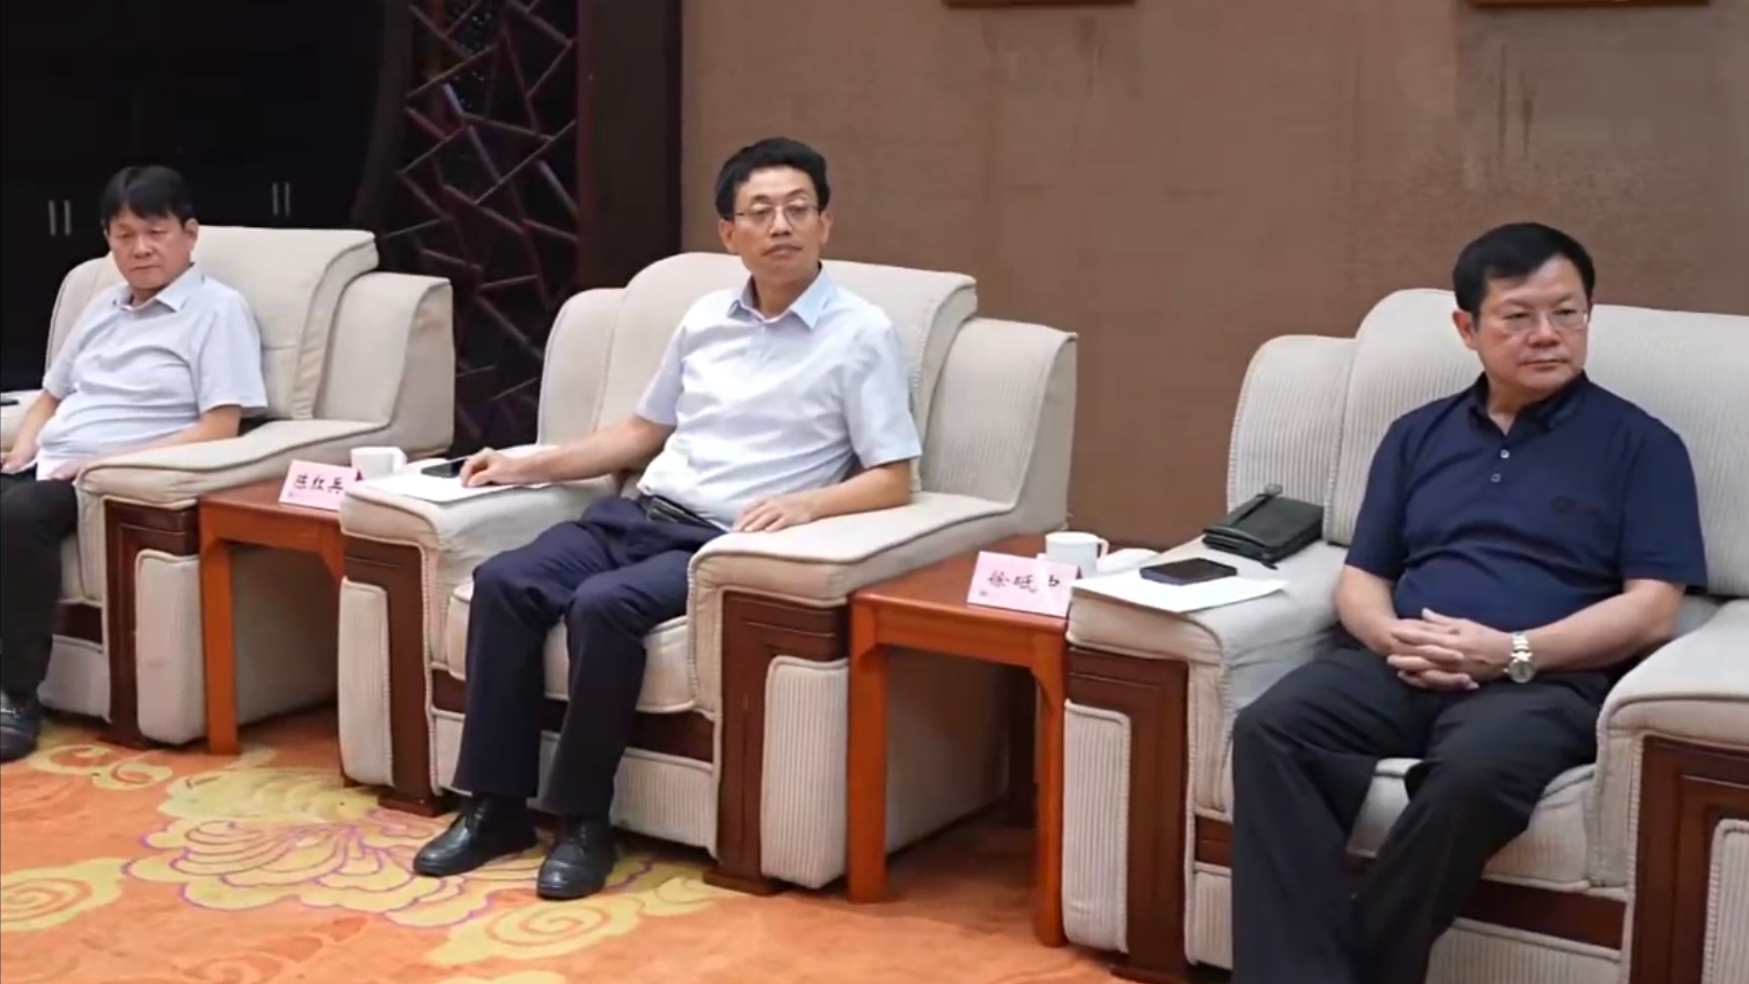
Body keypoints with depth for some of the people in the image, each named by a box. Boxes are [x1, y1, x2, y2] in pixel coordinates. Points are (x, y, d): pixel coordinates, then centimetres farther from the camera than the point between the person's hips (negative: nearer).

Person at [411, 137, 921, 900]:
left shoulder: (862, 334, -3)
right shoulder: (706, 318, 15)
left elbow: (892, 481, -8)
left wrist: (806, 504, -26)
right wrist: (529, 466, 16)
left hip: (728, 542, -6)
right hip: (640, 514, 6)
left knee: (604, 604, -32)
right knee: (503, 582, -18)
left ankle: (583, 818, -17)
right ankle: (497, 804, -11)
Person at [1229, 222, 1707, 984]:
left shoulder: (1639, 443, 9)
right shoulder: (1417, 434, 22)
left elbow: (1651, 611, 0)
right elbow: (1361, 578, 19)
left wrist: (1512, 653, -14)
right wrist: (1392, 636, -5)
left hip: (1547, 680, -3)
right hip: (1399, 670, 4)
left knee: (1472, 772, -39)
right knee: (1268, 729, -28)